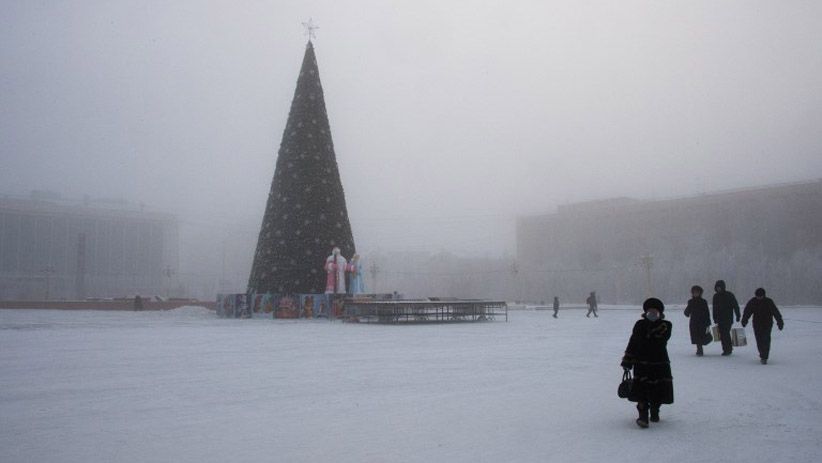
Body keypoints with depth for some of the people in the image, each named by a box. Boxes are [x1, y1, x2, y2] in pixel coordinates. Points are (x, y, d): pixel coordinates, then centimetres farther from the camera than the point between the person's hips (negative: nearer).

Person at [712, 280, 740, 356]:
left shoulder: (729, 295, -5)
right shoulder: (716, 296, 9)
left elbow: (736, 306, -3)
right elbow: (714, 308, 16)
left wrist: (738, 316, -5)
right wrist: (715, 318, 14)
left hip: (728, 318, -5)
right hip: (720, 319, 5)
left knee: (726, 333, -12)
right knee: (722, 334, 4)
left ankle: (728, 349, -4)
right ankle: (725, 349, 12)